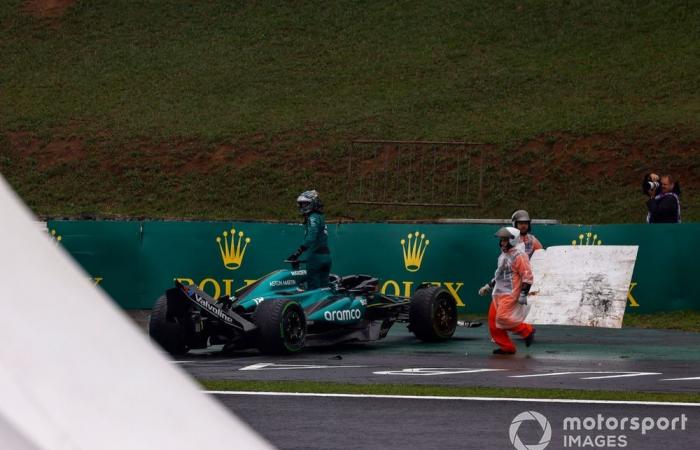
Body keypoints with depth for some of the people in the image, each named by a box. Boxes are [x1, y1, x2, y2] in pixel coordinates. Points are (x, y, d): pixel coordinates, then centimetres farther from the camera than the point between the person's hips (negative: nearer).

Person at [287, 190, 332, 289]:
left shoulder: (313, 218, -10)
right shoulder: (321, 217, 19)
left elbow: (311, 237, -25)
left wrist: (298, 251, -32)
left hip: (316, 256, -9)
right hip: (326, 256, 9)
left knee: (313, 288, -8)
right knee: (323, 288, 10)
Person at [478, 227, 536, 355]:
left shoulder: (519, 255, -12)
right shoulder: (503, 255, 18)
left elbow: (527, 276, -16)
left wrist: (523, 294, -21)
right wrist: (489, 286, 27)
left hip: (510, 294, -9)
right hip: (498, 294, 9)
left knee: (502, 318, -20)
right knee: (493, 321, 2)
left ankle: (527, 331, -1)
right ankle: (506, 347, 9)